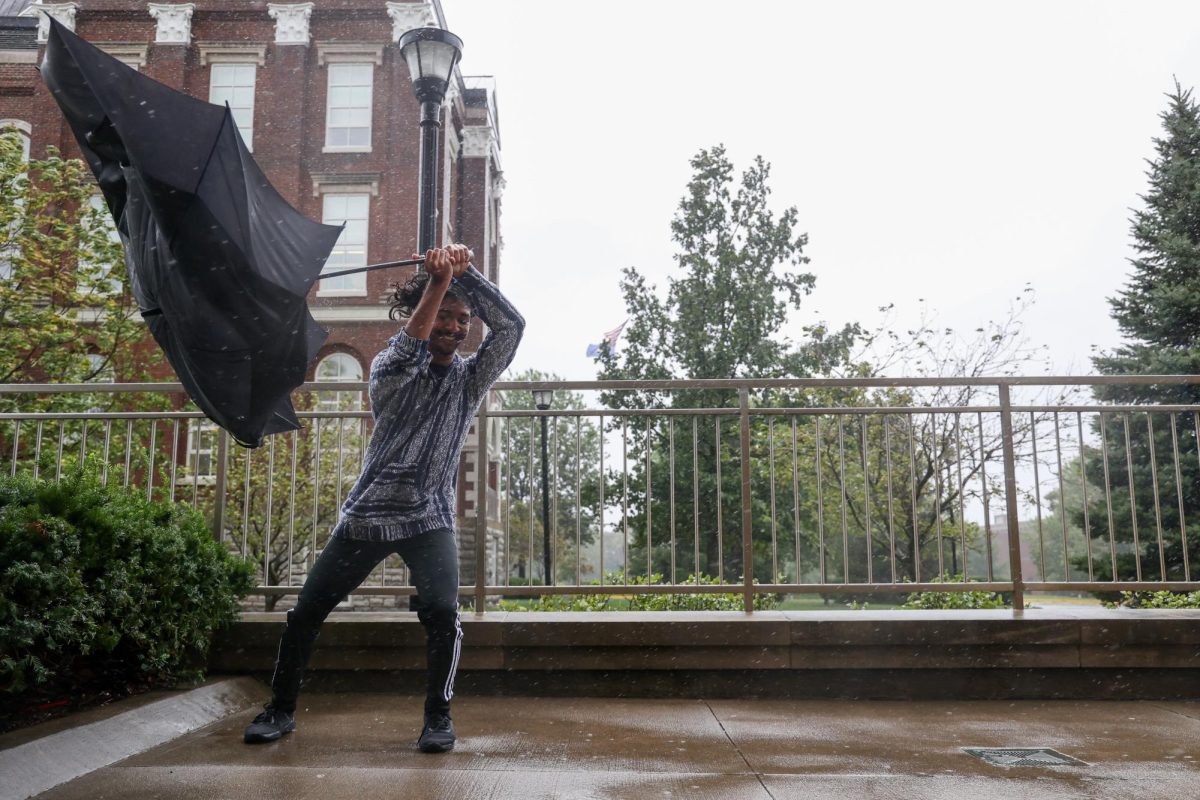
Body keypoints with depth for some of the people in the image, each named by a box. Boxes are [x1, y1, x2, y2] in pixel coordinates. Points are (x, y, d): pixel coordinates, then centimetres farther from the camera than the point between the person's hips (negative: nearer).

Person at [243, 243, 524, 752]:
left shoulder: (471, 378, 5)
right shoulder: (390, 371, 2)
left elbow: (510, 326, -9)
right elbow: (409, 345, -23)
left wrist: (463, 271, -15)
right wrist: (437, 281, -31)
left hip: (429, 519, 0)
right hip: (366, 514, 1)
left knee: (442, 612, -23)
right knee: (305, 612, 4)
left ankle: (438, 715, -2)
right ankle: (281, 709, 26)